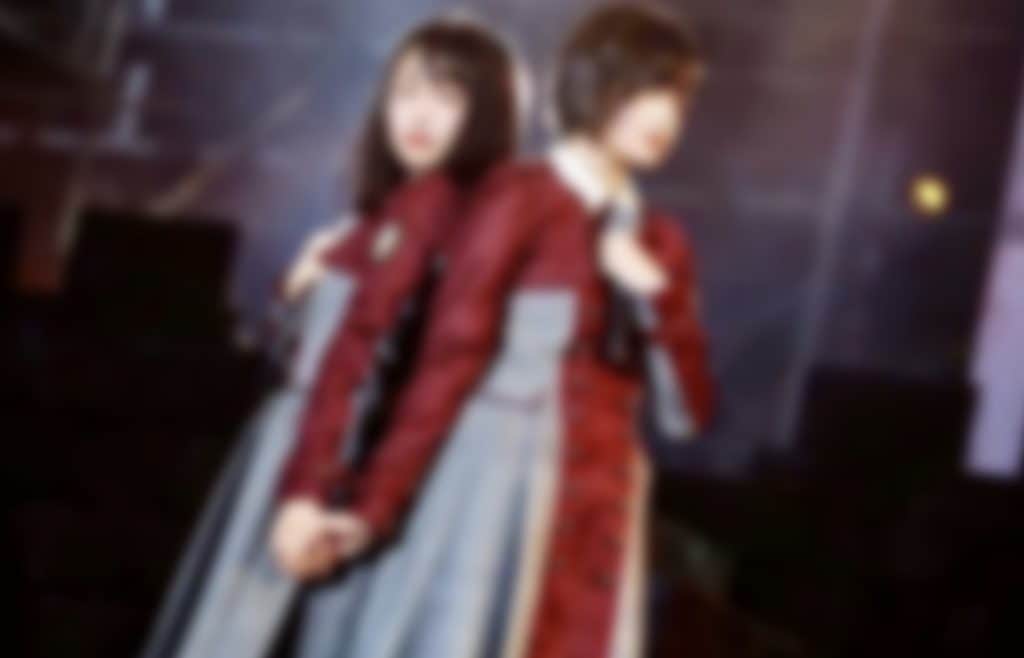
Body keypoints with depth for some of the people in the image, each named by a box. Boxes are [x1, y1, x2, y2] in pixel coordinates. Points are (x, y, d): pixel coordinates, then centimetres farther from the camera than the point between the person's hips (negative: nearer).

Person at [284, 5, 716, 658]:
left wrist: (657, 294, -7)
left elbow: (690, 411, 8)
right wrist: (377, 505, -13)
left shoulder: (661, 244, 13)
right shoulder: (521, 198, -4)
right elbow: (450, 356, -10)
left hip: (597, 523, 6)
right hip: (496, 493, -6)